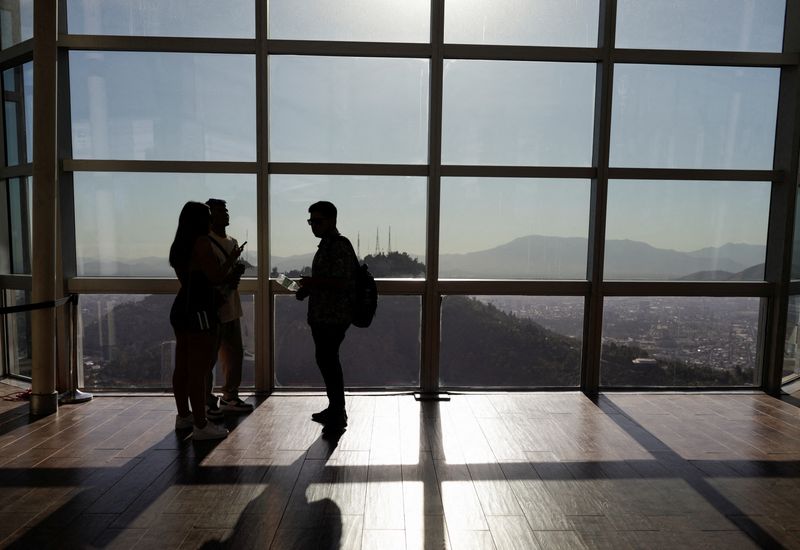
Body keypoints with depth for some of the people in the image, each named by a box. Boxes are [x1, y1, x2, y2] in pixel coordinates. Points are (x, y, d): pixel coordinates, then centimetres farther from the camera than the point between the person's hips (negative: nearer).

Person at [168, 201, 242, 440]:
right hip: (198, 312, -10)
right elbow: (217, 277, -17)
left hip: (180, 309, 10)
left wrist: (229, 271, 24)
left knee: (182, 367, 16)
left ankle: (184, 415, 29)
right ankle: (201, 426, 1)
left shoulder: (178, 246, 14)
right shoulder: (201, 243, -13)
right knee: (198, 370, -5)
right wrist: (232, 258, -1)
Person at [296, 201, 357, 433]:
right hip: (322, 316, 10)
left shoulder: (340, 246, -14)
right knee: (326, 360, 16)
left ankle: (338, 416, 6)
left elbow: (343, 282, -22)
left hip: (334, 317, -10)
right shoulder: (326, 245, 17)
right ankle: (335, 409, 29)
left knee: (328, 362, -6)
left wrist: (313, 283, -22)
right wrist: (308, 288, 11)